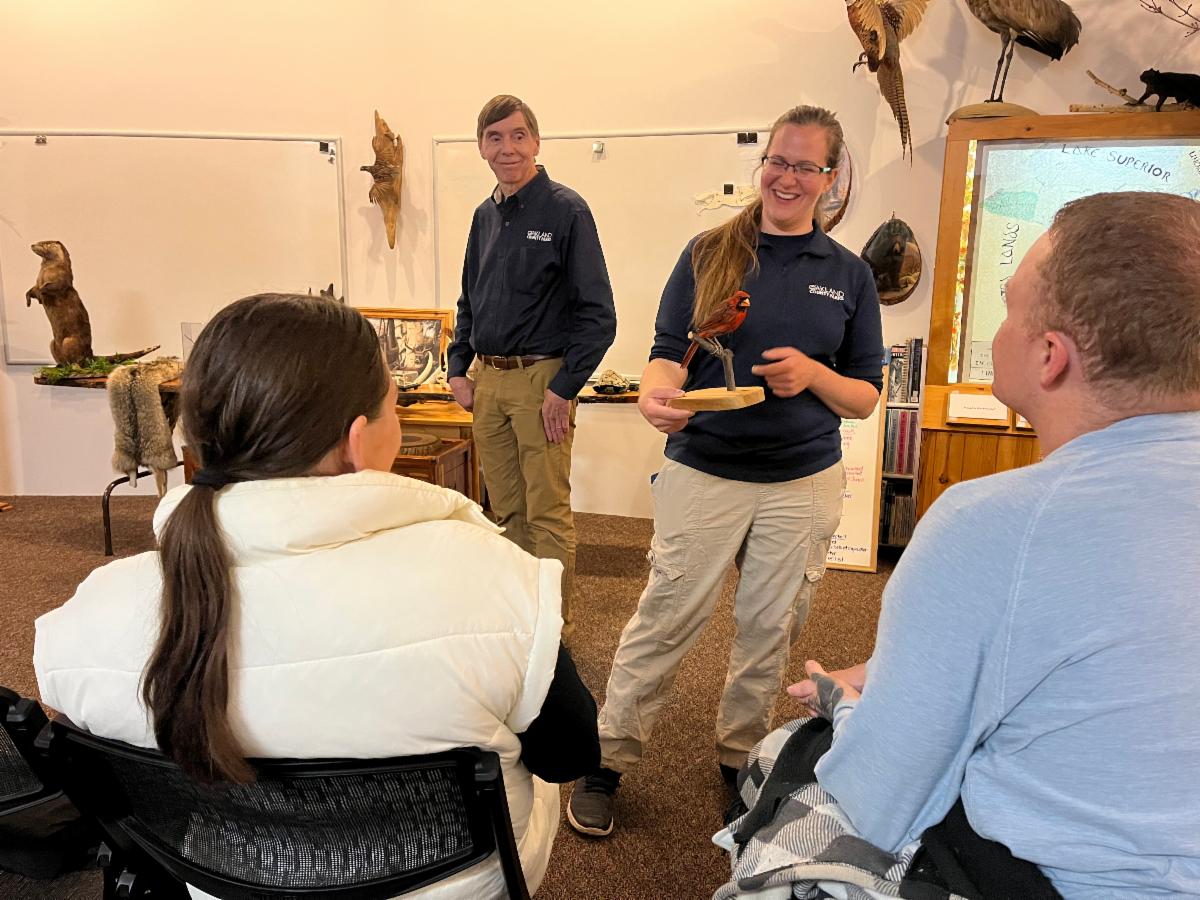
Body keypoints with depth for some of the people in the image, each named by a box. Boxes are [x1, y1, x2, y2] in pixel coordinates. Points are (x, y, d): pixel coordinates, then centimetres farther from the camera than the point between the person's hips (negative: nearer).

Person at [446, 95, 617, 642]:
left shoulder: (565, 210, -9)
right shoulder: (485, 216, 12)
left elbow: (597, 314, -13)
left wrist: (565, 388, -16)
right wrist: (458, 368, 10)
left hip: (541, 379, -6)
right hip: (488, 380, 7)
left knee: (547, 513, 2)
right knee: (508, 509, 15)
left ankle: (555, 623, 16)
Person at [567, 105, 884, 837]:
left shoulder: (850, 275, 6)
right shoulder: (709, 254, 2)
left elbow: (866, 397, 7)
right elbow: (669, 352, -5)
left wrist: (813, 374, -14)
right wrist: (656, 393, -28)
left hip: (804, 483, 2)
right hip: (704, 473, -2)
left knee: (771, 630, 13)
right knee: (666, 619, 0)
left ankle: (743, 757, 34)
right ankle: (610, 759, 17)